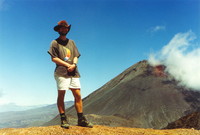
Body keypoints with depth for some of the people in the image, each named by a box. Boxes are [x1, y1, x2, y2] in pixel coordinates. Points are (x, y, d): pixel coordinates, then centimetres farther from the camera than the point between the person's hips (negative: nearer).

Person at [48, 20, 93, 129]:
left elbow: (76, 56, 15)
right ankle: (63, 119, 2)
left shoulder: (71, 42, 22)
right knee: (61, 95, -6)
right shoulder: (55, 42, 7)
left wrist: (74, 64, -6)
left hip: (74, 72, 5)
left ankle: (81, 119, 4)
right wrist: (67, 65, -10)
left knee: (78, 95, 0)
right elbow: (54, 58, -2)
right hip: (61, 72, -4)